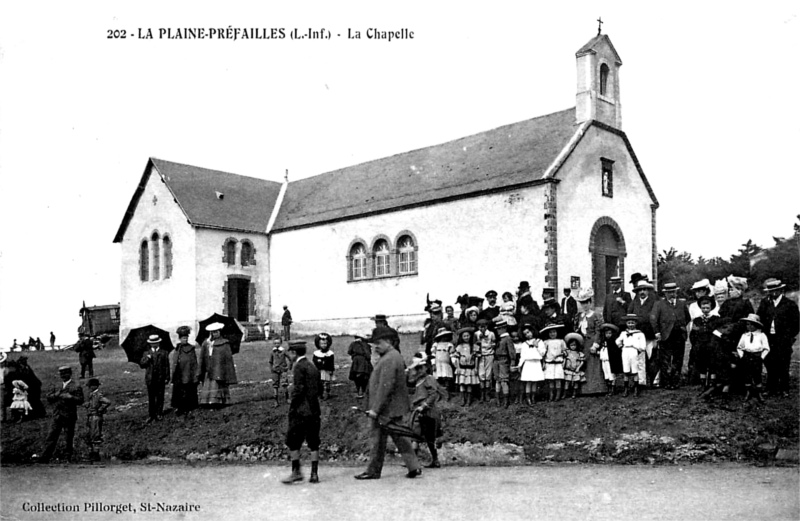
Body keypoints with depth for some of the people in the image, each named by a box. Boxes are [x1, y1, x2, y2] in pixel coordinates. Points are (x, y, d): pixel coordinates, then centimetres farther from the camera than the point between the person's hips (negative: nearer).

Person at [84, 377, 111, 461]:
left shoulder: (99, 395, -12)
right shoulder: (91, 395, 15)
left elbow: (108, 402, -26)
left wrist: (100, 409, -18)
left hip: (96, 418, -9)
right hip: (89, 418, 9)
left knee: (95, 437, -8)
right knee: (88, 436, 11)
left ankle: (96, 455, -4)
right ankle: (91, 454, 17)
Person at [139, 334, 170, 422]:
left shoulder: (164, 353, 7)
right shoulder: (146, 354, 12)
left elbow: (167, 366, 4)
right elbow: (141, 365, 4)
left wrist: (167, 378, -1)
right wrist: (147, 359, -13)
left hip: (160, 379, -1)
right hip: (150, 379, 1)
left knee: (160, 397, 4)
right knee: (151, 398, 2)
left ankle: (159, 414, 13)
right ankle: (151, 415, 5)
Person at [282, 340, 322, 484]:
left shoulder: (298, 366, -11)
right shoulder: (313, 367, 13)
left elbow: (298, 389, -17)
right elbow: (319, 387, 16)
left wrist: (292, 407, -11)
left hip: (301, 411, -7)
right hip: (314, 410, 8)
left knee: (293, 441, 2)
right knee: (313, 443, 8)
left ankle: (296, 472, 2)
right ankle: (314, 474, 9)